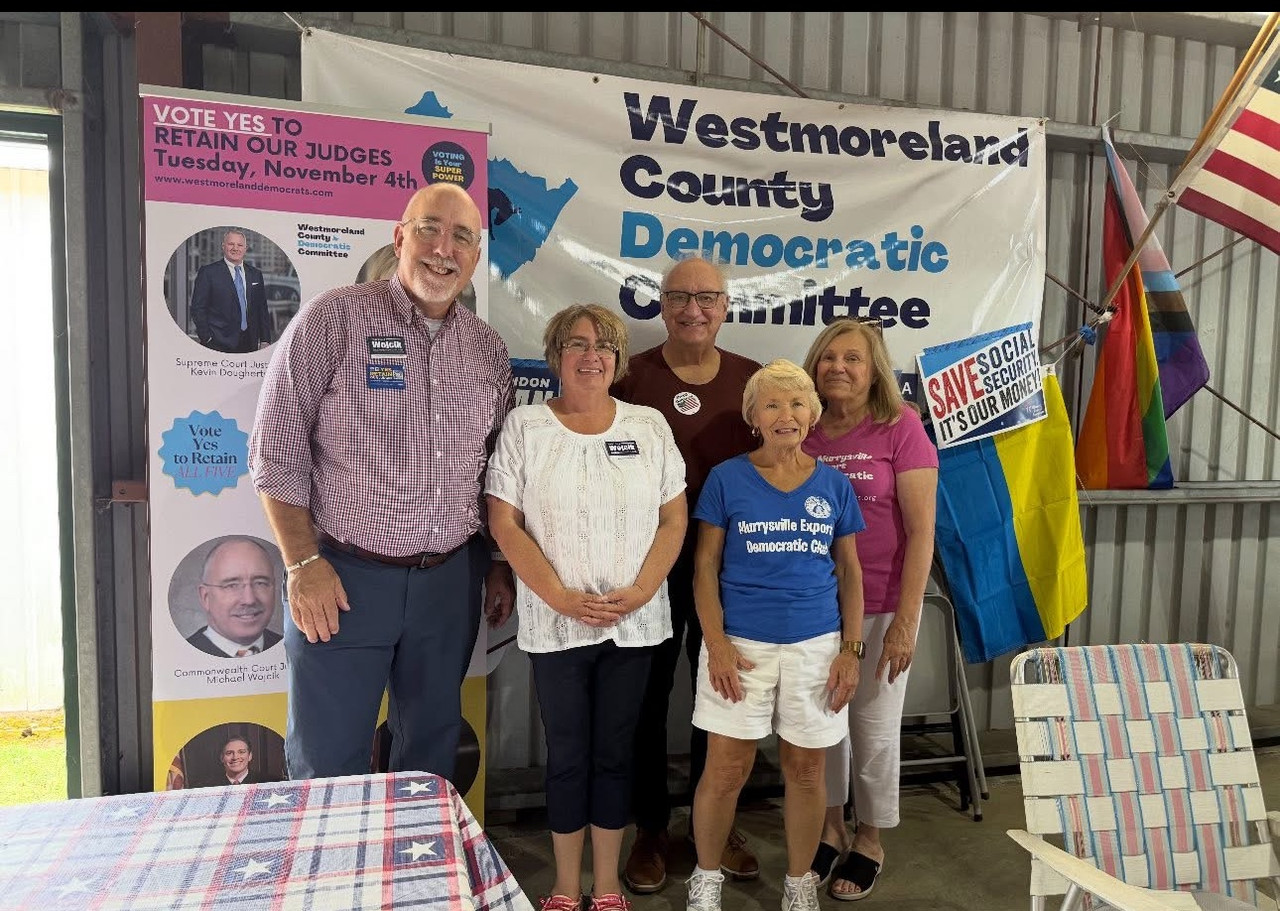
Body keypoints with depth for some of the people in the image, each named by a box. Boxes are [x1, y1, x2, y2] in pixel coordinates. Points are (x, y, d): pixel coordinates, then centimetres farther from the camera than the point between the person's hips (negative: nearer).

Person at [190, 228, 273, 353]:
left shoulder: (256, 274, 13)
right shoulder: (208, 272, 0)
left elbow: (262, 309, 14)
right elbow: (198, 308, -2)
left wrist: (265, 340, 8)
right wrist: (206, 338, -9)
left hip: (249, 343, 4)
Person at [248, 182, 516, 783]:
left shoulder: (488, 347, 7)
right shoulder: (333, 320, -7)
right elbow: (276, 449, -8)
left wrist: (500, 565, 13)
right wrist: (303, 563, -12)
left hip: (451, 581, 5)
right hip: (345, 579, -4)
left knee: (433, 754, 18)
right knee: (328, 767, 7)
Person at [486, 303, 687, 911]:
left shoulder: (650, 426, 5)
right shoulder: (525, 426, -1)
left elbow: (674, 519, 3)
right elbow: (505, 524, -5)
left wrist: (639, 592, -9)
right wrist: (561, 597, -13)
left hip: (633, 624, 2)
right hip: (555, 624, -1)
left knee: (615, 753, 12)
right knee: (567, 755, 9)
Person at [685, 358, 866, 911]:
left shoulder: (834, 485, 4)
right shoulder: (727, 478, -3)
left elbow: (849, 571, 9)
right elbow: (705, 567, -2)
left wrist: (851, 649, 2)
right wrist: (717, 644, -10)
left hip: (816, 647, 2)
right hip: (741, 645, -2)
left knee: (805, 770, 13)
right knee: (726, 771, 5)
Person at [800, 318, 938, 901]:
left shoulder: (900, 427, -10)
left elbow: (921, 532, -11)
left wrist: (905, 622, -13)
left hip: (880, 607, -3)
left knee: (874, 729, 11)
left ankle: (869, 841, 35)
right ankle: (829, 831, 37)